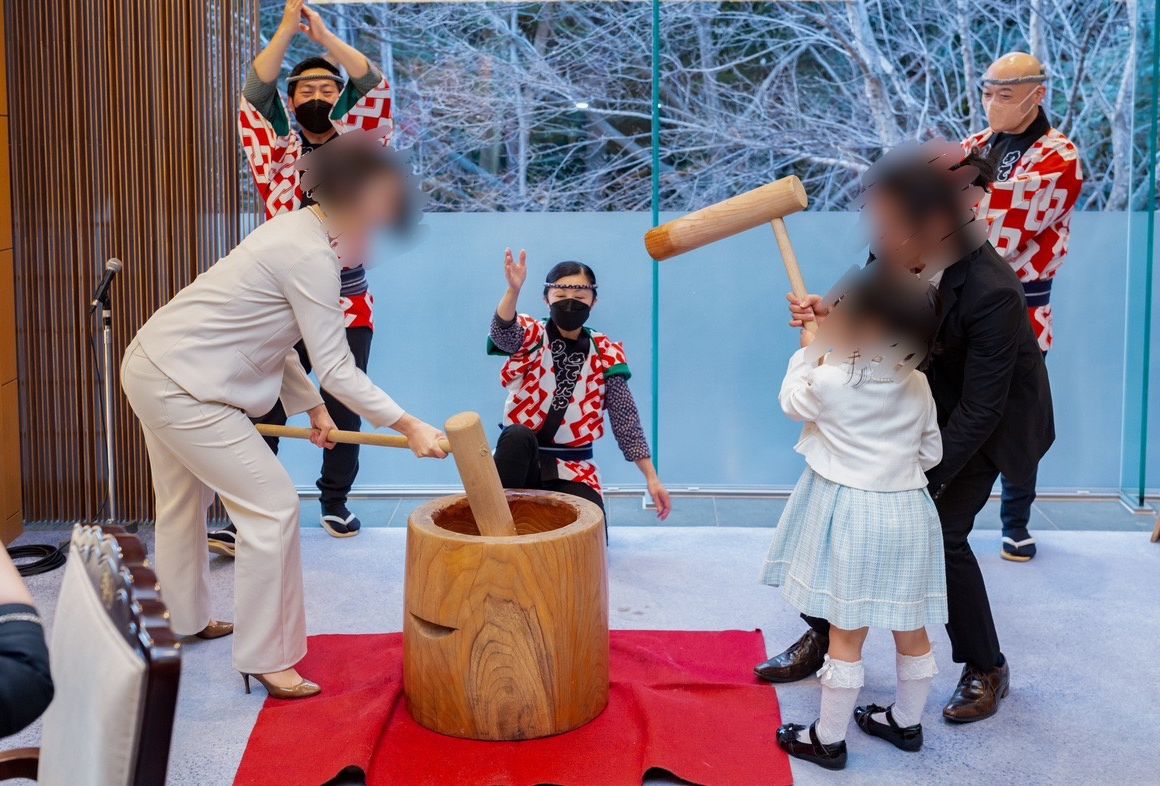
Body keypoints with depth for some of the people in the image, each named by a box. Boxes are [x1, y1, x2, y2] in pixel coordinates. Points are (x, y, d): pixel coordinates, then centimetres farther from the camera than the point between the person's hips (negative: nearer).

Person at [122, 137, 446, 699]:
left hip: (150, 366, 11)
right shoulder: (311, 257, -22)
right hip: (181, 386, -11)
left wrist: (311, 406, 9)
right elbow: (337, 370, -20)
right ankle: (266, 659, 4)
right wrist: (408, 427, -15)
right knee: (271, 506, -6)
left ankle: (184, 621, 47)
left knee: (183, 503, 26)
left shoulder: (296, 231, 8)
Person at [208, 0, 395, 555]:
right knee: (264, 412, -5)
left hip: (347, 305, 1)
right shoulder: (277, 154, 7)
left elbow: (375, 89, -6)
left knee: (343, 411, 5)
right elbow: (253, 97, -6)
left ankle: (335, 503, 22)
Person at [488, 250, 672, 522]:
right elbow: (503, 334, -27)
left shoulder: (605, 354, 3)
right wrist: (513, 290, -47)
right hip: (522, 461, -1)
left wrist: (652, 478, -4)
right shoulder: (532, 336, -1)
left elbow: (626, 422, 3)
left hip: (572, 470, 2)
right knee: (518, 435, -36)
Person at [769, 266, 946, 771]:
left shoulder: (828, 382, -15)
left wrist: (807, 354, 20)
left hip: (850, 511, -5)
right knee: (911, 630, 16)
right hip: (908, 509, 5)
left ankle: (827, 739, 14)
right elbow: (931, 454, 9)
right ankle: (906, 723, 34)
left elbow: (791, 402, 6)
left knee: (846, 635, 2)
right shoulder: (919, 386, 0)